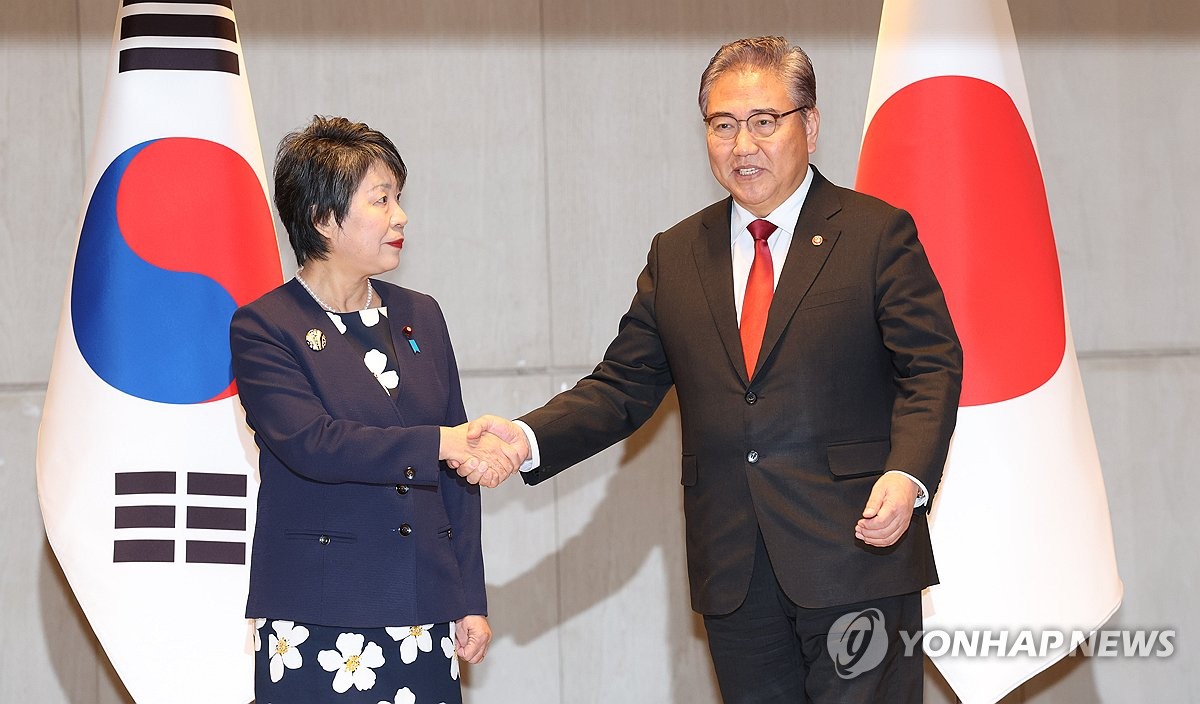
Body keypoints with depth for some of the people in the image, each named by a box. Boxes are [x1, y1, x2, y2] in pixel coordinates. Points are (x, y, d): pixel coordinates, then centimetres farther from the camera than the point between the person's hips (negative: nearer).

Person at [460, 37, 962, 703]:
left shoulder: (877, 234, 2)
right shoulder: (676, 255, 14)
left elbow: (932, 369, -4)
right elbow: (623, 386, 12)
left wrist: (907, 476, -22)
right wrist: (526, 439, -6)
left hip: (856, 551, -4)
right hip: (733, 572, 4)